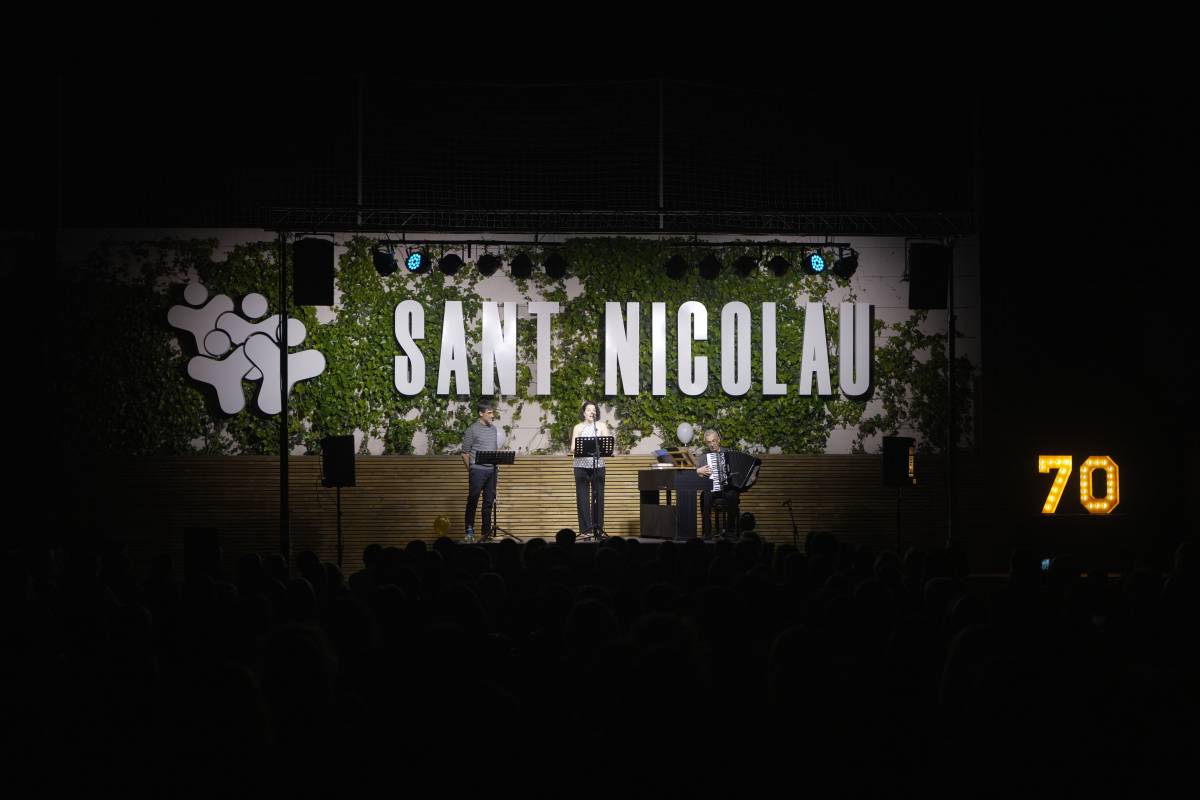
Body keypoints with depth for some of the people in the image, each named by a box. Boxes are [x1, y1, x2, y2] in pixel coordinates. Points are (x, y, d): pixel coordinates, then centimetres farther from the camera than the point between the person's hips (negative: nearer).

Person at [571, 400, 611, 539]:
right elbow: (573, 448, 0)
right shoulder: (578, 427, 8)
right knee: (582, 497, -2)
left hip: (598, 465, 1)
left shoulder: (601, 426, 9)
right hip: (582, 465, -1)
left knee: (598, 496, 1)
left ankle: (598, 528, 6)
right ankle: (585, 529, 1)